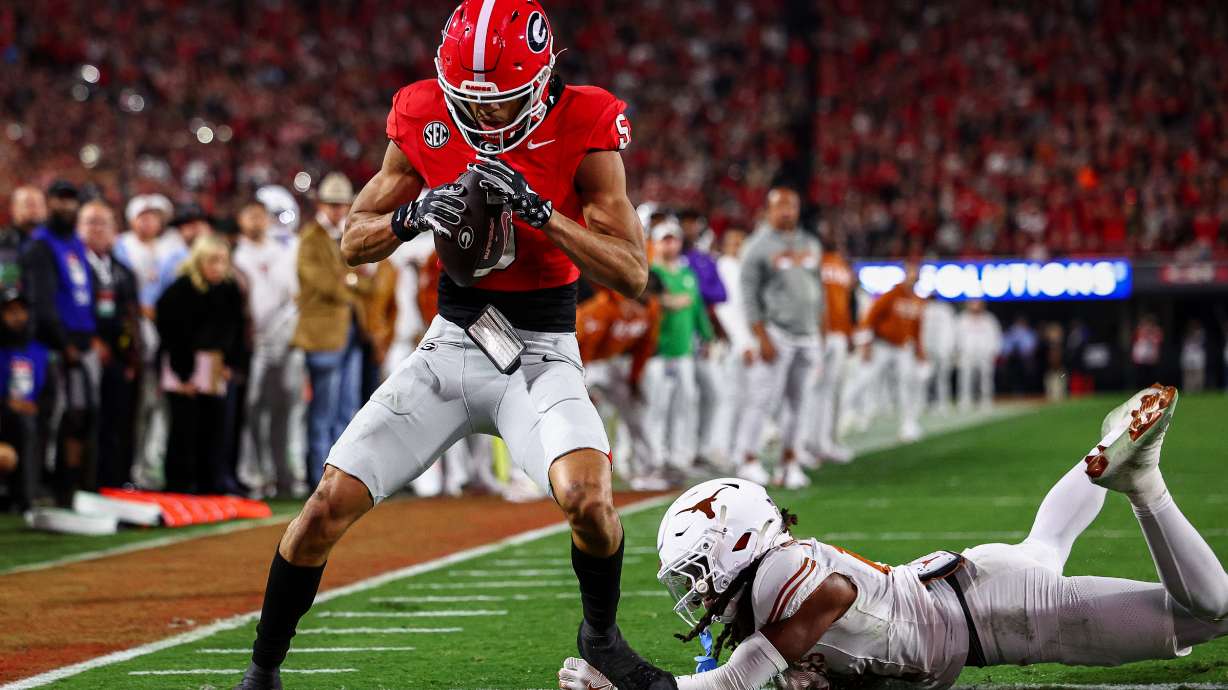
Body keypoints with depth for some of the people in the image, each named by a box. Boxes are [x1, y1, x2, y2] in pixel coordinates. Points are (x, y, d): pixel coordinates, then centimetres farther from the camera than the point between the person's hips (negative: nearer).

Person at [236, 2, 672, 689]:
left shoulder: (584, 130, -13)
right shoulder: (426, 121, -5)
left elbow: (633, 273, -17)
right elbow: (353, 242, 4)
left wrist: (538, 210, -28)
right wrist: (413, 216, -18)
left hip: (542, 354, -2)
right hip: (451, 343, 3)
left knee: (588, 497, -27)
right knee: (330, 504, -6)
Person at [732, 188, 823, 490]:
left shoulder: (810, 245, 14)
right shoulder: (759, 246, -4)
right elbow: (749, 296, -8)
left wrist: (819, 334, 14)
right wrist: (762, 338, -15)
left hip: (807, 334, 6)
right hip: (776, 333, -6)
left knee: (802, 402, 4)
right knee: (765, 398, -8)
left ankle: (790, 462, 10)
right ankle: (748, 459, -1)